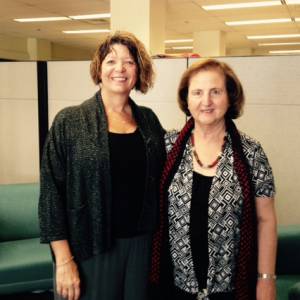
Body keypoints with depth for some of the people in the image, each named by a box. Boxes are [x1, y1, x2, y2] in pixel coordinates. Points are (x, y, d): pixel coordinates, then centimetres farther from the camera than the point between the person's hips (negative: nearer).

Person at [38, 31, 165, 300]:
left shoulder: (148, 119, 5)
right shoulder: (70, 121, -7)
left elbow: (162, 181, 10)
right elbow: (52, 192, -8)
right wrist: (64, 260, -11)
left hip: (143, 244, 4)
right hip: (92, 248, -3)